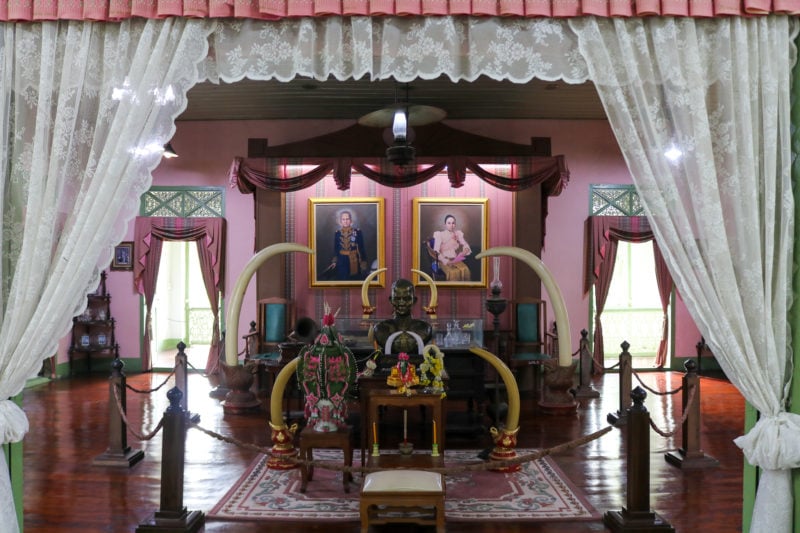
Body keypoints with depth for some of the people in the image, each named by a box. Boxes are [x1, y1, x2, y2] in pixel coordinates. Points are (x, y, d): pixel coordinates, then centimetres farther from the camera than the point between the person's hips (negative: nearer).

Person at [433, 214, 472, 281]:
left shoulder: (458, 234, 11)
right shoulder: (439, 235, -2)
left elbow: (466, 246, 8)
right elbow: (436, 252, -9)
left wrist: (464, 251, -17)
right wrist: (446, 261, -22)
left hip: (456, 260, 3)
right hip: (444, 261, -3)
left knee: (465, 270, -30)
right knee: (453, 272, -35)